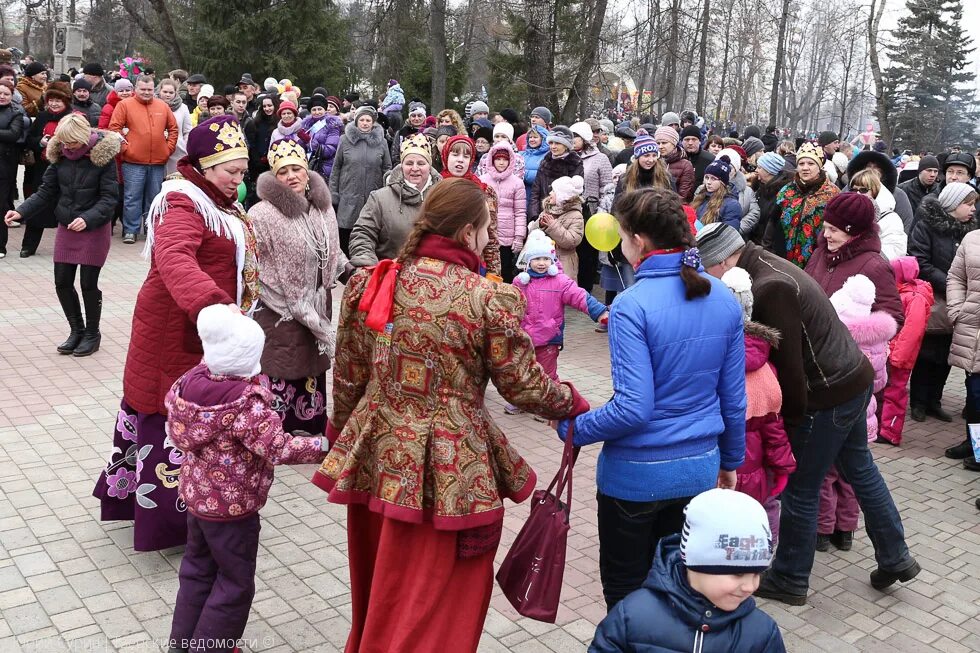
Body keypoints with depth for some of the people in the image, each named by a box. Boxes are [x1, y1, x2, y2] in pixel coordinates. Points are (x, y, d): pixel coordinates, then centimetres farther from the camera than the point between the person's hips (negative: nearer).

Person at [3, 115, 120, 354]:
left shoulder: (103, 156, -13)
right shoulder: (60, 155, -1)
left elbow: (109, 198, -15)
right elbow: (46, 191, 3)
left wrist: (88, 218, -29)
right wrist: (22, 211, -11)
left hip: (95, 229, -5)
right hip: (65, 227, 5)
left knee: (88, 284, 0)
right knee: (62, 282, 6)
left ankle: (92, 333, 20)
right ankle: (77, 330, 26)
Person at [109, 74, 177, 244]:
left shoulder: (163, 106, 10)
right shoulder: (125, 105, 0)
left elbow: (173, 128, 16)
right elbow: (114, 128, -3)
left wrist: (169, 147, 6)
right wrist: (123, 147, -9)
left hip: (158, 162, 3)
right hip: (133, 162, -3)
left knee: (154, 198, 11)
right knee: (132, 198, -1)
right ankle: (130, 230, 6)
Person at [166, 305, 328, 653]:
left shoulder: (193, 380, -10)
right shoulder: (248, 402, -30)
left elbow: (173, 405, 11)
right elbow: (278, 448, -32)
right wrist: (324, 446, -27)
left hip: (196, 496, 8)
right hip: (232, 507, -8)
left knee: (198, 568, 26)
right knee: (235, 583, 12)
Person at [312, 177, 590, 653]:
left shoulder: (371, 283, -2)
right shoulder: (489, 298, -16)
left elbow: (348, 377, 4)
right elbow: (524, 387, -9)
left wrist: (344, 435, 20)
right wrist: (573, 402, 11)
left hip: (377, 457, 6)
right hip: (447, 471, -5)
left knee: (378, 588, 27)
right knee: (432, 602, 14)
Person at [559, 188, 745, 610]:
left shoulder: (632, 306, -21)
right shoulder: (723, 299, -2)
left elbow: (633, 408, -24)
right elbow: (733, 397, 5)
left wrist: (574, 429, -9)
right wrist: (730, 459, 18)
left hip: (636, 475, -6)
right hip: (699, 469, 6)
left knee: (625, 591, 16)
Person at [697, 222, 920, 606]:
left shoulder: (769, 288, -26)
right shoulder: (766, 266, 5)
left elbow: (787, 361, -23)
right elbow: (782, 349, 8)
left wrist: (792, 417, -11)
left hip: (829, 395, -10)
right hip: (853, 378, 10)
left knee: (800, 491, 5)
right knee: (860, 469, 25)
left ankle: (789, 581, 22)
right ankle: (895, 558, 40)